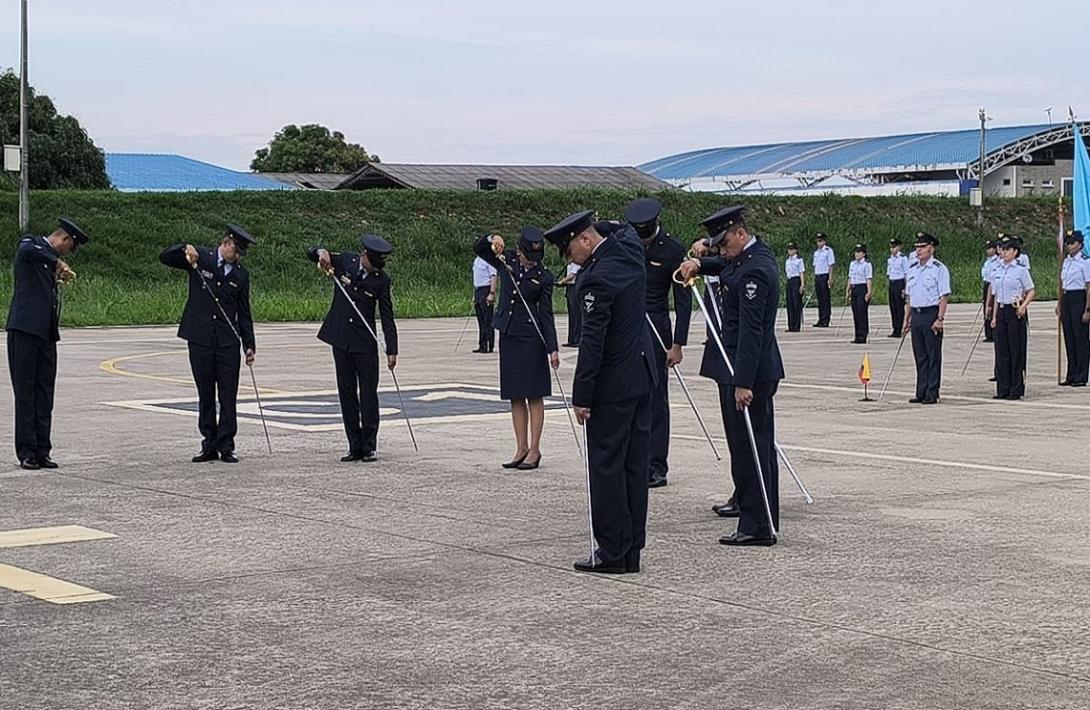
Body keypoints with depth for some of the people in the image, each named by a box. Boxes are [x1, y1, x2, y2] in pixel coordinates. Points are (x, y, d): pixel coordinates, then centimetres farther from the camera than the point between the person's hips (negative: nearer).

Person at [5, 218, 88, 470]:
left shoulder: (51, 259, 21)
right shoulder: (31, 243, -2)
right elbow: (27, 251, -27)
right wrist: (58, 264, -24)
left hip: (46, 334, 8)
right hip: (25, 329, -8)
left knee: (45, 394, 5)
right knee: (25, 393, -4)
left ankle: (42, 451, 8)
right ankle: (26, 452, -1)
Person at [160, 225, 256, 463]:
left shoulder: (241, 275, 10)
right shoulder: (201, 258, 4)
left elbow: (244, 313, 13)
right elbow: (165, 257, 1)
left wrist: (249, 345, 9)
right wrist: (185, 249, -18)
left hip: (228, 341, 1)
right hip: (200, 339, -1)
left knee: (228, 396, -2)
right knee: (205, 395, 5)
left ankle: (226, 446, 4)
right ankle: (209, 445, 12)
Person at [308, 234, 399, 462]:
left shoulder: (381, 280, -5)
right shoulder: (345, 260, -1)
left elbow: (387, 317, -2)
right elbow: (312, 253, 9)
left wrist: (392, 350, -7)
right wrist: (322, 252, -15)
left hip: (365, 342, -2)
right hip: (340, 338, 2)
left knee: (368, 393, -4)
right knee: (346, 392, 5)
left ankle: (369, 446, 3)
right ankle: (355, 446, 11)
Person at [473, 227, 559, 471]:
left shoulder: (543, 277, -5)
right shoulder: (507, 261, 4)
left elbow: (546, 315, -5)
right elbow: (478, 249, 13)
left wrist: (553, 349, -11)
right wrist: (491, 239, -9)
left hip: (531, 339, -5)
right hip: (508, 336, 5)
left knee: (534, 395, -1)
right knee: (515, 396, 8)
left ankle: (534, 450, 3)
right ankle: (521, 448, 14)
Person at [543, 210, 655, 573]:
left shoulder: (597, 277, -20)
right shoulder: (630, 248, 5)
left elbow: (592, 341, -21)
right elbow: (621, 228, 32)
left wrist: (581, 396, -17)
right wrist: (593, 224, 15)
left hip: (613, 384, -9)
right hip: (642, 374, 9)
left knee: (606, 466, -1)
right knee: (635, 464, 9)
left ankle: (612, 553, 2)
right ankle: (631, 551, 14)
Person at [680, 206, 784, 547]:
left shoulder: (754, 271, -20)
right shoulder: (758, 253, 11)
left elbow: (750, 331, -24)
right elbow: (725, 265, 32)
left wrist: (743, 382, -25)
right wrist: (700, 263, 10)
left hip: (751, 371, -11)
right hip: (761, 370, 11)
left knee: (748, 448, -7)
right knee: (761, 446, 14)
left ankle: (756, 526, -3)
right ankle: (765, 521, 21)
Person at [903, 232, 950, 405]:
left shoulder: (939, 269, -7)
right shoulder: (912, 269, 14)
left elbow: (944, 296, -11)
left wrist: (940, 319, -18)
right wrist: (907, 318, 16)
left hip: (932, 314, -7)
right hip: (916, 314, 7)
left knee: (933, 356, -1)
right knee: (919, 356, 9)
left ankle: (932, 393, 2)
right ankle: (921, 393, 14)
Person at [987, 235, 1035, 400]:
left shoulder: (1021, 270, -5)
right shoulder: (996, 271, 10)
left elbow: (1031, 291, -2)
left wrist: (1023, 306, -18)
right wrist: (994, 316, 11)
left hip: (1015, 312, -5)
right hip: (1001, 311, 5)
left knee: (1016, 350, -2)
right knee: (1001, 350, 5)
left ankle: (1017, 389, 4)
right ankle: (1003, 389, 10)